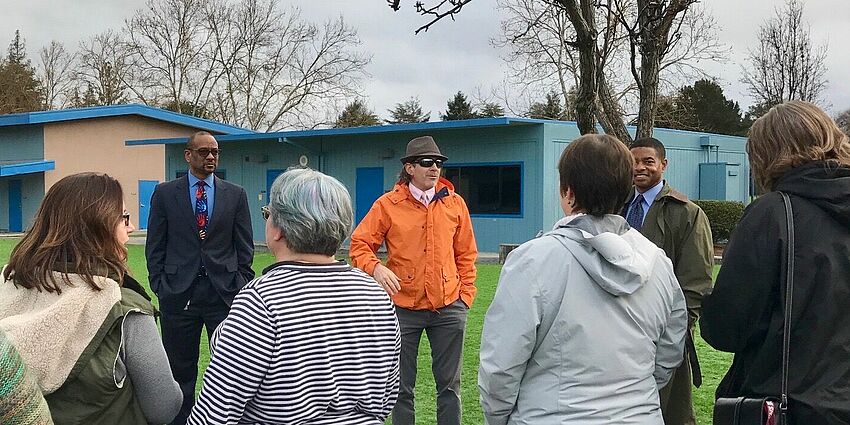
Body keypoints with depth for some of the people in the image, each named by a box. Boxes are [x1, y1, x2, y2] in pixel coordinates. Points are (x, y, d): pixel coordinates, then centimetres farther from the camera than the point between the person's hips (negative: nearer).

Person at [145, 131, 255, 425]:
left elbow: (245, 246, 7)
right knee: (180, 369, 8)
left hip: (225, 291, 0)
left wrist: (242, 285, 2)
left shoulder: (236, 195, 7)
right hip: (179, 293, 0)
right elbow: (155, 246, 6)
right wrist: (159, 285, -1)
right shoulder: (165, 194, 5)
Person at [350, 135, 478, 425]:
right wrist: (375, 268, -20)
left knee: (449, 383, 10)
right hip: (404, 307, -2)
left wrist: (466, 294, 5)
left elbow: (466, 253, 10)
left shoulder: (455, 203, 4)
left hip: (448, 307, 2)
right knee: (402, 386, 9)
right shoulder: (388, 205, -4)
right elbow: (360, 245, -1)